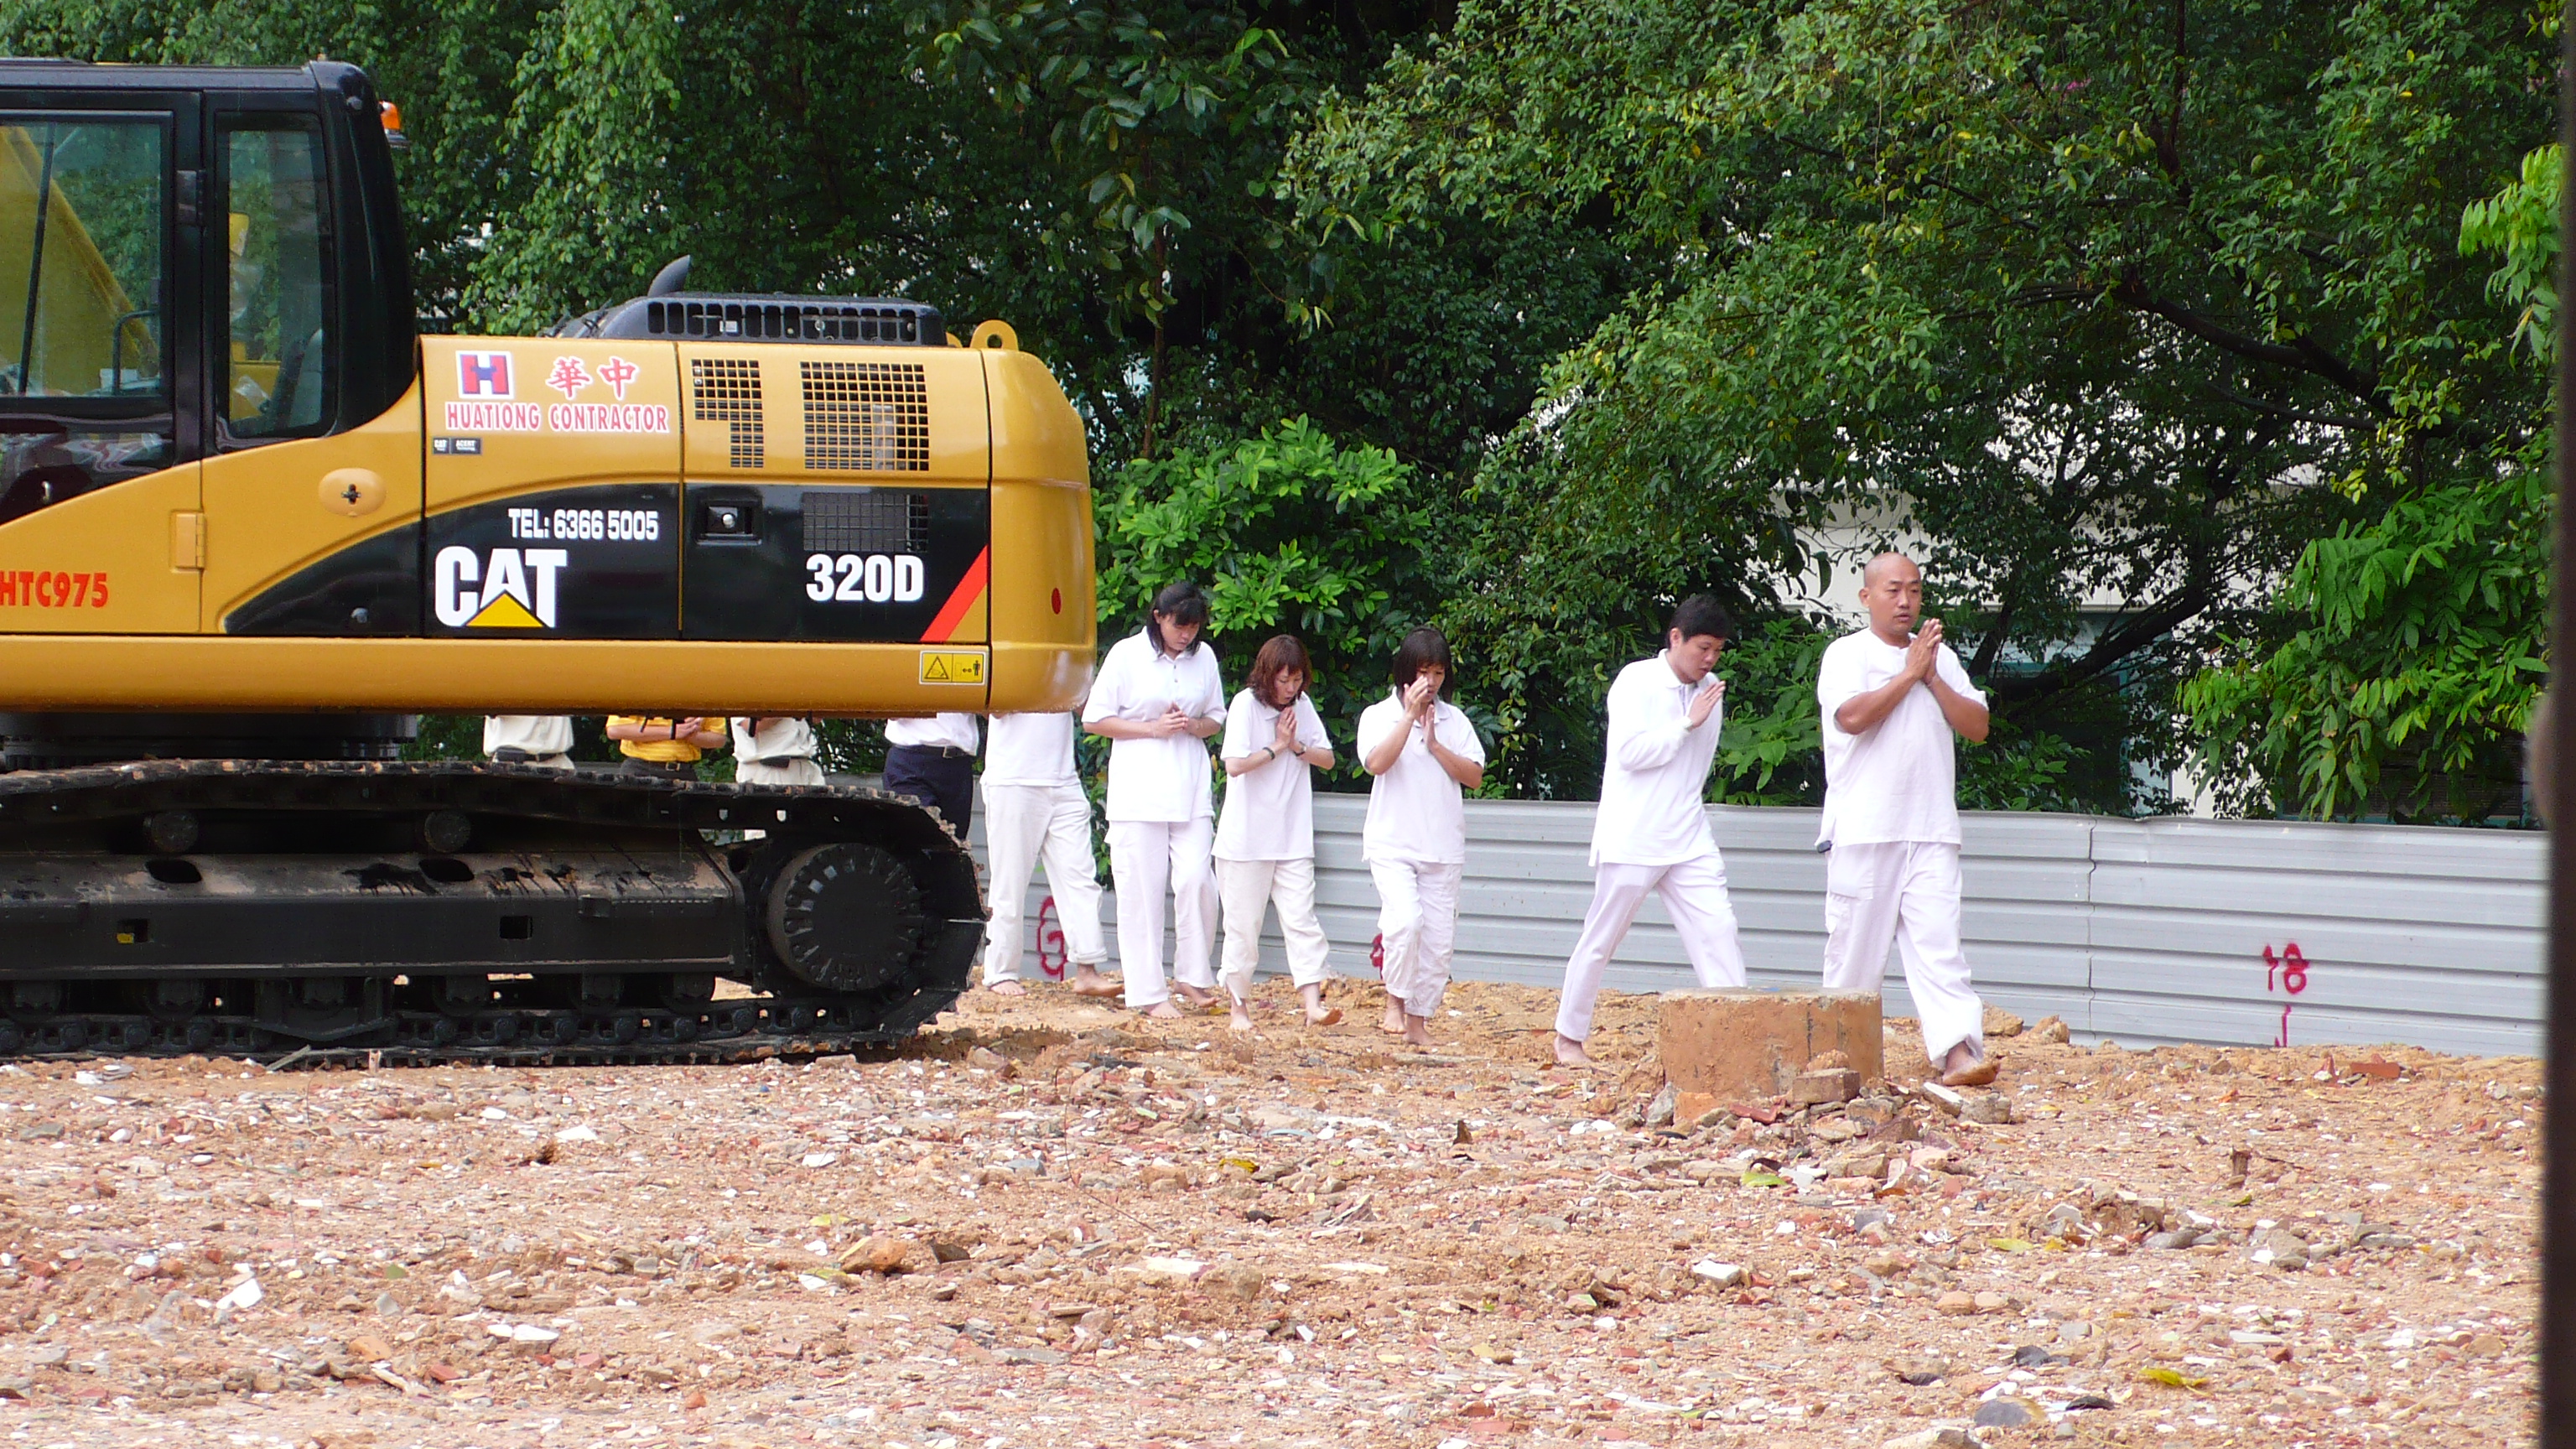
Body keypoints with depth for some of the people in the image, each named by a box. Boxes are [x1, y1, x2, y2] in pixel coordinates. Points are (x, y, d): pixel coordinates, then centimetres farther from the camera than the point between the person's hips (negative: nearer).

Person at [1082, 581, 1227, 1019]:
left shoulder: (1203, 656, 8)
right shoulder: (1127, 655, -3)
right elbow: (1094, 719, -2)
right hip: (1138, 792, -3)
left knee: (1196, 880, -8)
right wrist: (1153, 728, -11)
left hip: (1189, 790, 3)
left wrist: (1194, 726, -6)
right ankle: (1148, 992, 3)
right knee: (1142, 889, -3)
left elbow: (1216, 718, 18)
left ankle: (1193, 977, 8)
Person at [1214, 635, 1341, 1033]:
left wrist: (1297, 746, -8)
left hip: (1293, 841, 4)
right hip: (1247, 839, -4)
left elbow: (1327, 759, 9)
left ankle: (1313, 1004, -13)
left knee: (1301, 920, -5)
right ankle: (1238, 1007, 14)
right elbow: (1235, 764, -19)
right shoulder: (1246, 705, -9)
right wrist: (1278, 747, -9)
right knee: (1244, 925, 3)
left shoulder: (1302, 706, 7)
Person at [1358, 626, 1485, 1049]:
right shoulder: (1379, 715, 2)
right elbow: (1377, 762, -17)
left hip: (1443, 848, 3)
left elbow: (1474, 776, 1)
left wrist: (1434, 744, -9)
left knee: (1439, 938, 1)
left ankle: (1419, 1022, 12)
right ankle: (1395, 999, -4)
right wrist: (1410, 715, -16)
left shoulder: (1454, 720, 10)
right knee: (1406, 919, -24)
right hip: (1392, 843, -3)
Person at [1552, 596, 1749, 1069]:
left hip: (1689, 841, 5)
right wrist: (1688, 723, -16)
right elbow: (1631, 751, -19)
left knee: (1718, 931, -8)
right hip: (1631, 840, -5)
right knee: (1600, 941, 5)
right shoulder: (1637, 683, -9)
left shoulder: (1710, 690, 10)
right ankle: (1569, 1037, 17)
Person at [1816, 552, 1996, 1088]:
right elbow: (1852, 716, -16)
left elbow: (1978, 725, 9)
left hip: (1931, 831, 3)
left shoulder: (1941, 657, 17)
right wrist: (1910, 672, -9)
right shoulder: (1847, 654, 2)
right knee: (1856, 946, 1)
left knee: (1938, 943, -9)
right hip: (1864, 831, -3)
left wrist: (1934, 679, -2)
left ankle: (1958, 1051, -20)